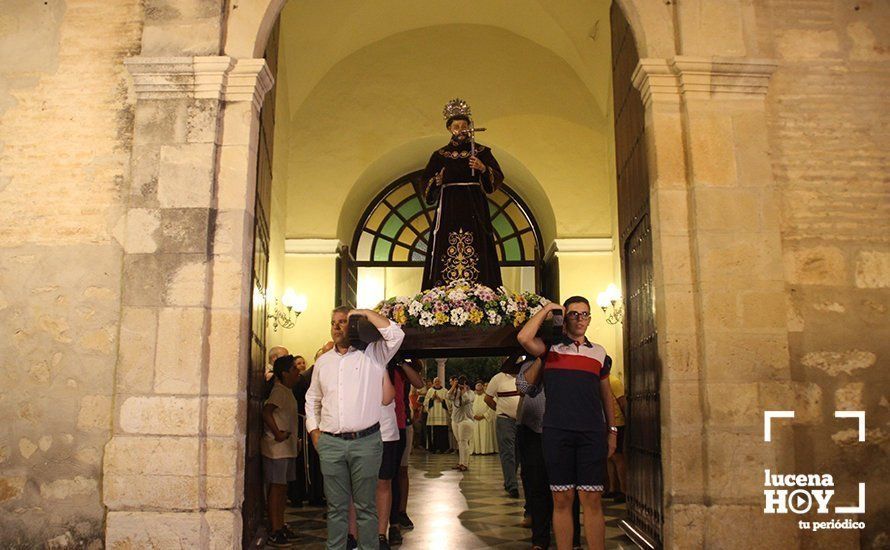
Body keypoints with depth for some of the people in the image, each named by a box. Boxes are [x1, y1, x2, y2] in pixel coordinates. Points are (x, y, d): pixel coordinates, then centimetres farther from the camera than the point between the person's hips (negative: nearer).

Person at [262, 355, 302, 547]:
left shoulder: (287, 391, 15)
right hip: (277, 449, -10)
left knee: (282, 488, 14)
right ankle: (275, 533, 0)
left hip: (288, 447, 10)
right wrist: (277, 433, -24)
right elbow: (266, 411, -27)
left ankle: (281, 527, 22)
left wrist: (294, 439, 17)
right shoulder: (279, 391, -14)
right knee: (276, 487, -5)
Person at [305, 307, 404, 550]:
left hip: (366, 441, -3)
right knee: (336, 506, 9)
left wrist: (365, 312, -7)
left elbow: (395, 334, -15)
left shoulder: (372, 354, 2)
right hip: (330, 443, 3)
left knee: (366, 505, 4)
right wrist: (313, 430, 11)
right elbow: (312, 399, 24)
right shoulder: (323, 361, 15)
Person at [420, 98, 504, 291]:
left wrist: (483, 168, -16)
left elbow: (498, 178, 2)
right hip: (449, 210, 1)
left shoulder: (481, 151, 9)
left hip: (475, 209, -1)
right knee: (445, 256, -6)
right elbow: (428, 186, 11)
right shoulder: (440, 155, 12)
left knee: (477, 251, -7)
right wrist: (438, 178, -9)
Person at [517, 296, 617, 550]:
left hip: (592, 434, 2)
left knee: (592, 500, -2)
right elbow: (524, 338, -13)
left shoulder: (599, 352, 17)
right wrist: (546, 309, -2)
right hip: (556, 432, -2)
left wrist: (612, 431, 18)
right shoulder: (551, 348, 8)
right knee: (562, 500, 2)